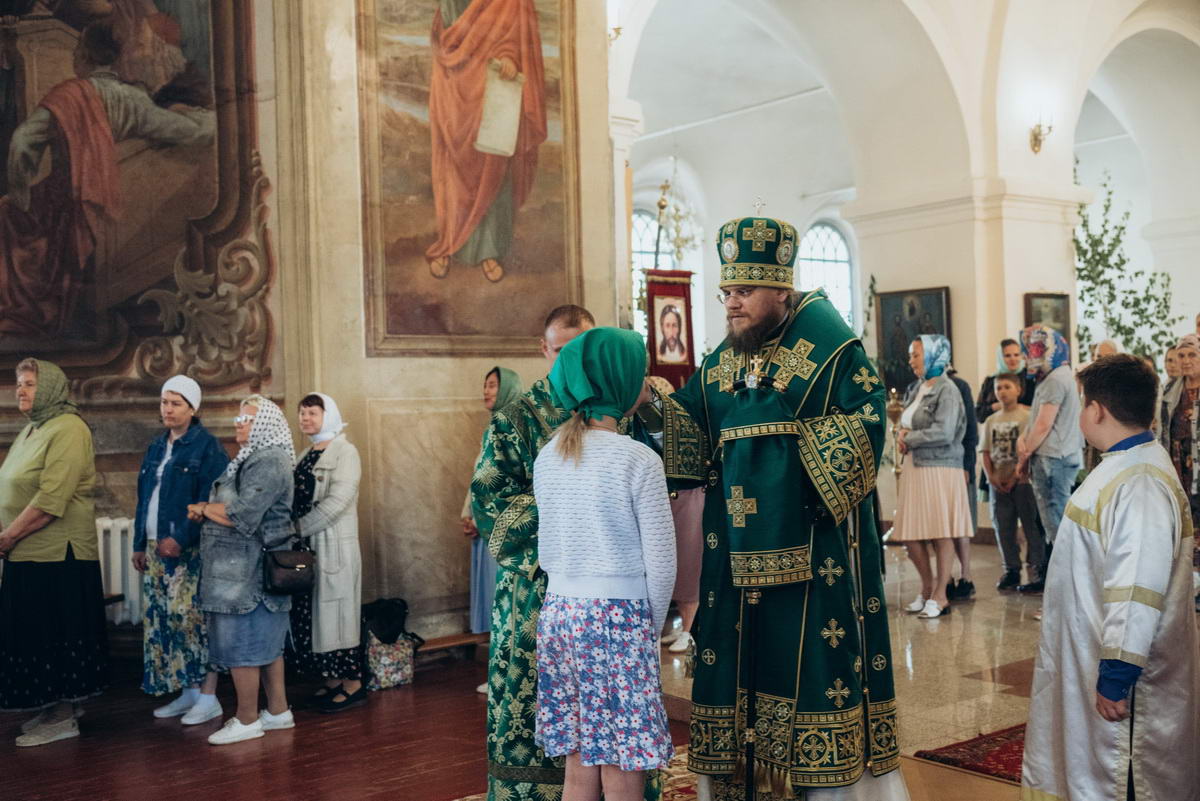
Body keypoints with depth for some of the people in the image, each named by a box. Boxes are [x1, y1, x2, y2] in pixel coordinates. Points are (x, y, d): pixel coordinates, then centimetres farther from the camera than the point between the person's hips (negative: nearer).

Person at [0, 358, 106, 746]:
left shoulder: (67, 429, -13)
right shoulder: (32, 430, 16)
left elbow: (50, 500, -21)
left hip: (57, 555, -9)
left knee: (56, 635, -1)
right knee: (36, 634, 14)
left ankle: (63, 717, 8)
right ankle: (57, 706, 25)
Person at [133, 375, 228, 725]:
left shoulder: (206, 446, -7)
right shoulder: (157, 447, 15)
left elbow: (209, 500, -14)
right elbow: (144, 498, 19)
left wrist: (181, 538, -21)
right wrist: (140, 544, 14)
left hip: (190, 549, -7)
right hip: (157, 549, 8)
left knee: (191, 616, -9)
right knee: (160, 617, 7)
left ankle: (208, 696, -1)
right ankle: (189, 692, 17)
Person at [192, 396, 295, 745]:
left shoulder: (269, 463, -16)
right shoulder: (251, 459, 17)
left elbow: (242, 514, -24)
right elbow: (234, 508, 16)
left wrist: (205, 508, -7)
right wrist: (208, 511, -5)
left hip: (250, 571, -10)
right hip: (244, 569, 10)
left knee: (241, 642, -3)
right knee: (267, 641, 14)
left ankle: (247, 719, 6)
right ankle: (278, 710, 22)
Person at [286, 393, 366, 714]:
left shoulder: (344, 451, -7)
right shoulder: (306, 455, 16)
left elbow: (337, 500, -17)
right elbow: (297, 499, 13)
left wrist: (301, 527, -15)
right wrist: (294, 530, -4)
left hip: (334, 545, -7)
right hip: (306, 545, 7)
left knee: (336, 609, -4)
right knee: (311, 612, 8)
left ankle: (353, 683, 4)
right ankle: (332, 679, 18)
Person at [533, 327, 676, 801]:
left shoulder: (547, 457, 6)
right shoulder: (638, 459, -12)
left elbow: (546, 548, 11)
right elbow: (660, 561, -10)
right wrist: (652, 626, 5)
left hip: (560, 614, 6)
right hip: (618, 619, -6)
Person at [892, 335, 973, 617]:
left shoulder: (947, 390, -9)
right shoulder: (917, 389, 15)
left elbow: (944, 433, -19)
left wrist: (908, 438, -8)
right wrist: (903, 433, 0)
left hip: (940, 469, -8)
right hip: (915, 467, 8)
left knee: (942, 534, 0)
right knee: (910, 534, 8)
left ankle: (940, 596, 9)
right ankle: (927, 589, 25)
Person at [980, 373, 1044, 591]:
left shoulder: (1027, 416, -3)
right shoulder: (991, 421, 13)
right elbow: (986, 452, 12)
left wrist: (1017, 475, -14)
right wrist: (991, 476, -2)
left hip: (1023, 481, -5)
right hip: (998, 483, 5)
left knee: (1031, 526, -2)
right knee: (1003, 528, 8)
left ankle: (1036, 569, 7)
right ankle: (1011, 569, 17)